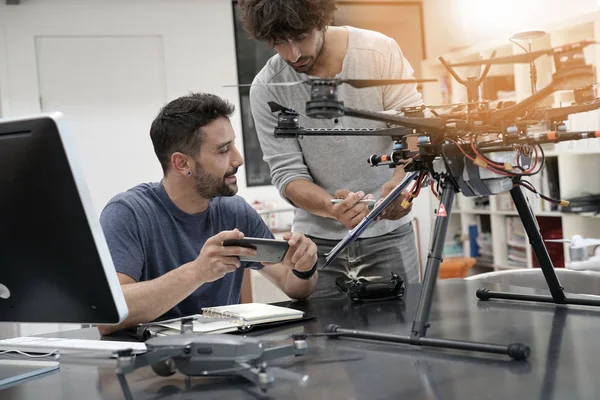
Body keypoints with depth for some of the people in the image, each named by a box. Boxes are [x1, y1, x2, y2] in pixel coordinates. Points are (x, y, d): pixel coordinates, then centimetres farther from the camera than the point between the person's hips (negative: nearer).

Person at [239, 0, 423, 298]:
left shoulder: (380, 51, -10)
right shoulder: (266, 89, -8)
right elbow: (287, 173, -9)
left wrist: (402, 182, -33)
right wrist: (332, 207, -29)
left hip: (388, 231, 0)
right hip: (319, 241, 0)